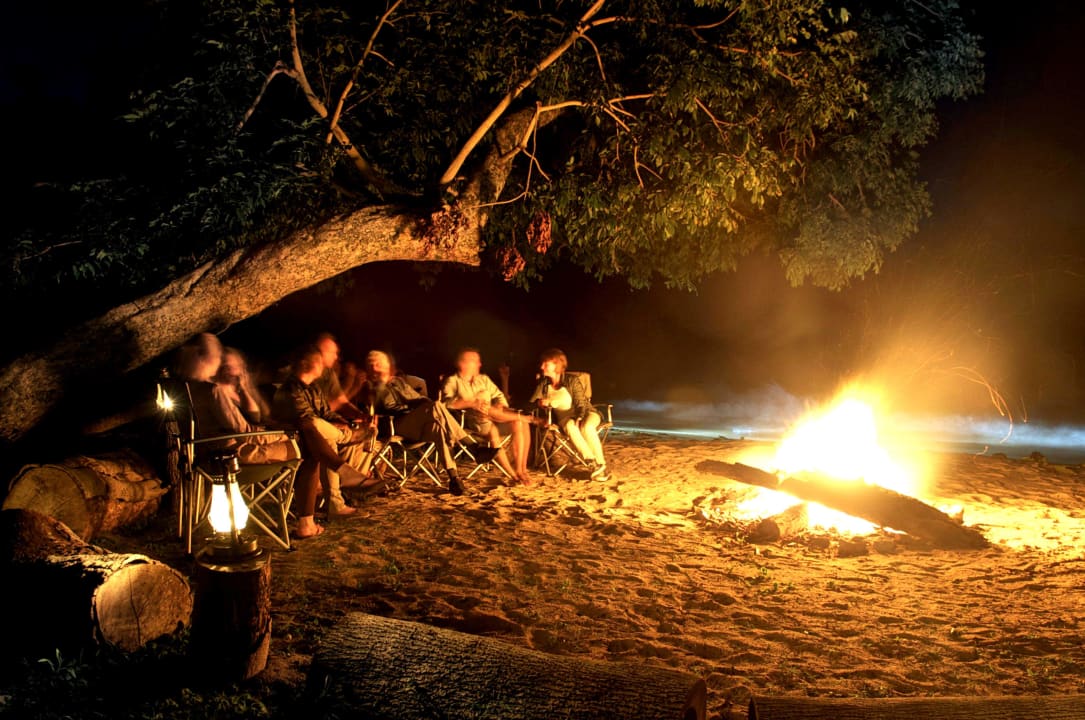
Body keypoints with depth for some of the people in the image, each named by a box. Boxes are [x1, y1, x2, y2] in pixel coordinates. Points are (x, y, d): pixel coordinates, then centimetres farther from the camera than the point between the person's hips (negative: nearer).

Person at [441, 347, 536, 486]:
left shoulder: (484, 379, 25)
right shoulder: (452, 381, 7)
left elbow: (499, 396, 20)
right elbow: (447, 402, -11)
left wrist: (499, 407, -5)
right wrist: (471, 403, -22)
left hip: (491, 419, 5)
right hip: (470, 421, -5)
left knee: (518, 425, -25)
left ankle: (521, 470, -24)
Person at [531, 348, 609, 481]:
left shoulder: (572, 380, -13)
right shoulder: (543, 383, -2)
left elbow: (581, 404, -12)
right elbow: (532, 401, 3)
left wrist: (579, 419, -30)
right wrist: (540, 402, -20)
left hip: (584, 413, -2)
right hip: (564, 417, 2)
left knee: (587, 427, -38)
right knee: (570, 427, -35)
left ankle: (601, 465, -28)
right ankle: (592, 463, -34)